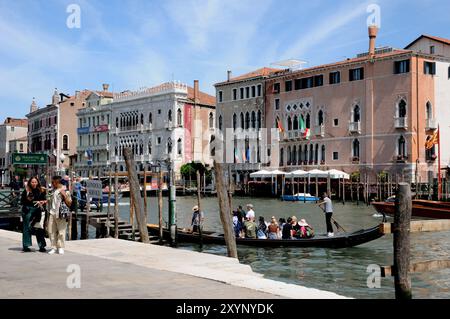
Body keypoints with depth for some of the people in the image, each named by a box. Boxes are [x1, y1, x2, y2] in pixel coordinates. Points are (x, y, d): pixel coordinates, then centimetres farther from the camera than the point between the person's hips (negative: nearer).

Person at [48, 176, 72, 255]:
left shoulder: (65, 191, -5)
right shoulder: (54, 190, 15)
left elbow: (69, 204, -9)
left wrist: (64, 195, -19)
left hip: (61, 214, -7)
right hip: (52, 213, 7)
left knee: (61, 232, -4)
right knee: (51, 231, 5)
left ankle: (60, 248, 7)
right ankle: (54, 247, 14)